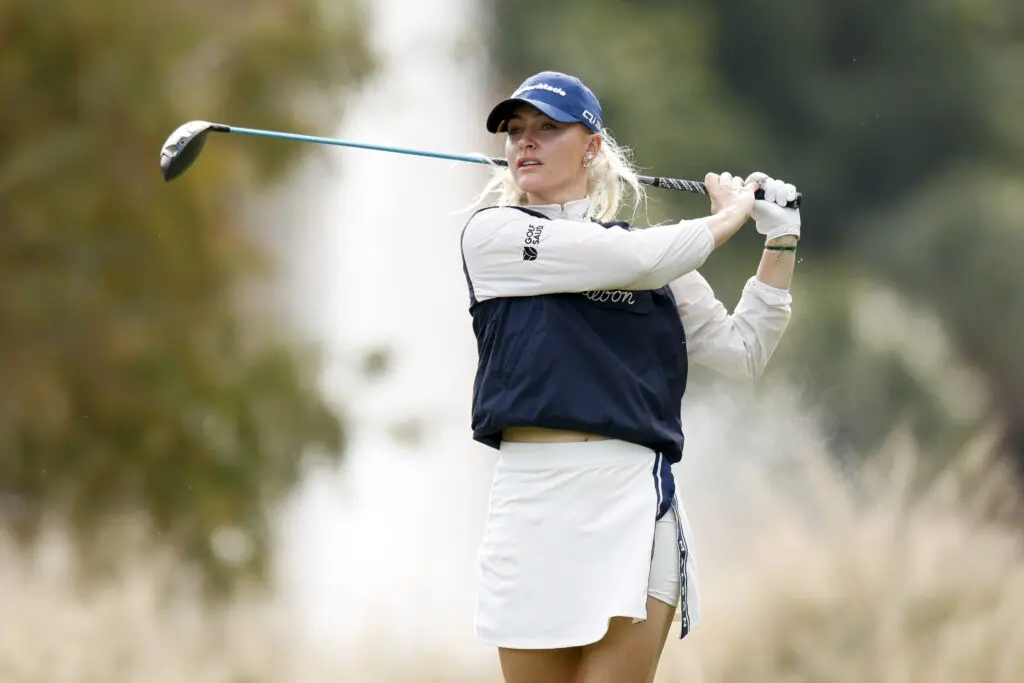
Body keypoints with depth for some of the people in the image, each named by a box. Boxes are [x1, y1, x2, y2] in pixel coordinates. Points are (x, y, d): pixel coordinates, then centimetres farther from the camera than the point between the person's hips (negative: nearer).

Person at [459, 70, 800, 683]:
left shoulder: (653, 253, 16)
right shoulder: (492, 235, 3)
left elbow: (743, 352, 15)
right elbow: (637, 262, -7)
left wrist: (782, 241, 8)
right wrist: (728, 217, 8)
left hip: (638, 495, 2)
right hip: (537, 499, -1)